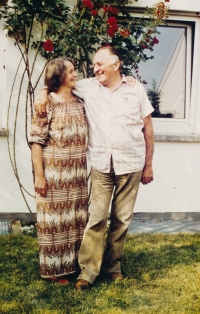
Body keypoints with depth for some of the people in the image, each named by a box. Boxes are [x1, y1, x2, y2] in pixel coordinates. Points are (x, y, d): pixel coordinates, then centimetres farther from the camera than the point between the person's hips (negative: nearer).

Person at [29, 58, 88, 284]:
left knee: (76, 218, 13)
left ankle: (73, 263, 27)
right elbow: (36, 140, -12)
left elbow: (84, 136, 17)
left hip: (76, 172, 6)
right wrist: (39, 175, -16)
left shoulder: (79, 103, 9)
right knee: (54, 219, 4)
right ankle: (55, 269, 17)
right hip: (53, 172, -6)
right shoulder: (47, 103, -9)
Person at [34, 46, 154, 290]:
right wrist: (44, 92, -5)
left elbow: (148, 128, 6)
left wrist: (148, 165, 5)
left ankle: (113, 264, 22)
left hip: (131, 165, 0)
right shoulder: (88, 88, 5)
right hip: (101, 165, 0)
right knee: (96, 218, -2)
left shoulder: (136, 90, 3)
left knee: (122, 219, 8)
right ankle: (88, 270, 6)